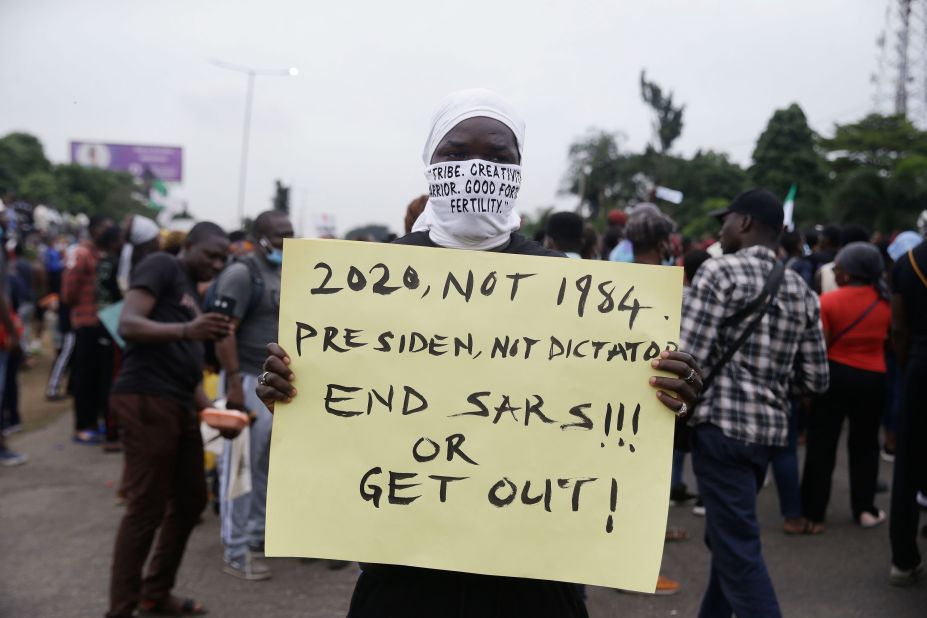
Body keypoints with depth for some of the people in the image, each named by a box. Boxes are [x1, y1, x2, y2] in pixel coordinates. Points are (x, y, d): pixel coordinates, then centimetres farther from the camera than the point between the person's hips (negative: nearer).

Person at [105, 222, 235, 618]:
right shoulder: (161, 266, -1)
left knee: (191, 500, 15)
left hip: (180, 406, 10)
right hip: (146, 400, -10)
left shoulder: (193, 294, 25)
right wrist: (185, 329, -30)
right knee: (146, 509, -6)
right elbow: (128, 324, -16)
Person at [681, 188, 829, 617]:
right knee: (726, 536, 20)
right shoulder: (800, 291, 11)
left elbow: (687, 361, -16)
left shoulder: (720, 272, -9)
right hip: (771, 429, 8)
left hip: (723, 425, -8)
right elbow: (815, 380, 10)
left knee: (738, 550, -4)